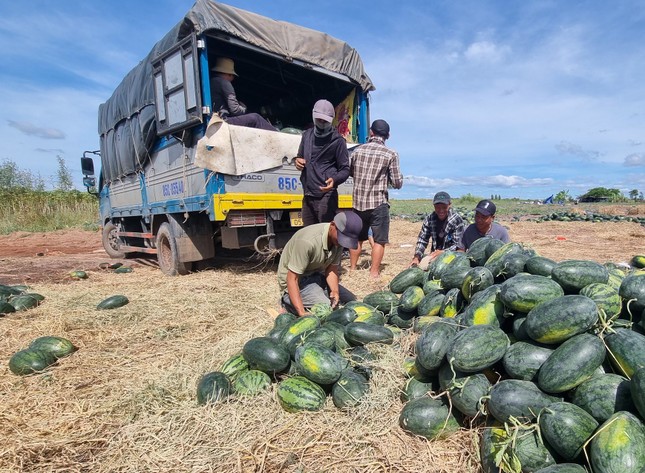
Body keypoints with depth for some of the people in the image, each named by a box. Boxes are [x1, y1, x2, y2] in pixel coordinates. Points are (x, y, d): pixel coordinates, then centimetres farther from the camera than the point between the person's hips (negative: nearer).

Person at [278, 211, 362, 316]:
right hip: (298, 281, -8)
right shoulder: (307, 241, -33)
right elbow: (292, 278, -31)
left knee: (351, 301, 7)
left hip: (316, 276, 8)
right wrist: (302, 313, -38)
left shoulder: (339, 239, -10)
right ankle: (289, 300, 0)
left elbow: (331, 268, -4)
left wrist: (335, 291, -24)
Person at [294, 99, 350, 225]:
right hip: (307, 196, 7)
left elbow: (345, 169, -6)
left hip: (326, 197, -6)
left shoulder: (337, 140, -6)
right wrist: (298, 161, 1)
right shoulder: (307, 135, 13)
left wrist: (334, 180, -27)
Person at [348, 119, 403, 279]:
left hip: (358, 202, 4)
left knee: (357, 237, 18)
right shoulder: (391, 154, -6)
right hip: (379, 203, -4)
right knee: (379, 240, 6)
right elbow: (397, 183, -5)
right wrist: (393, 177, 15)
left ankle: (352, 269, 28)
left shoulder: (358, 150, 4)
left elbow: (350, 172, 16)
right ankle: (374, 273, 7)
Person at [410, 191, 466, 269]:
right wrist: (416, 257, -16)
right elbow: (422, 239, -1)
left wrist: (442, 252, -32)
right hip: (434, 256, 3)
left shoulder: (457, 221, -12)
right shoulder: (429, 219, -2)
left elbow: (458, 245, -15)